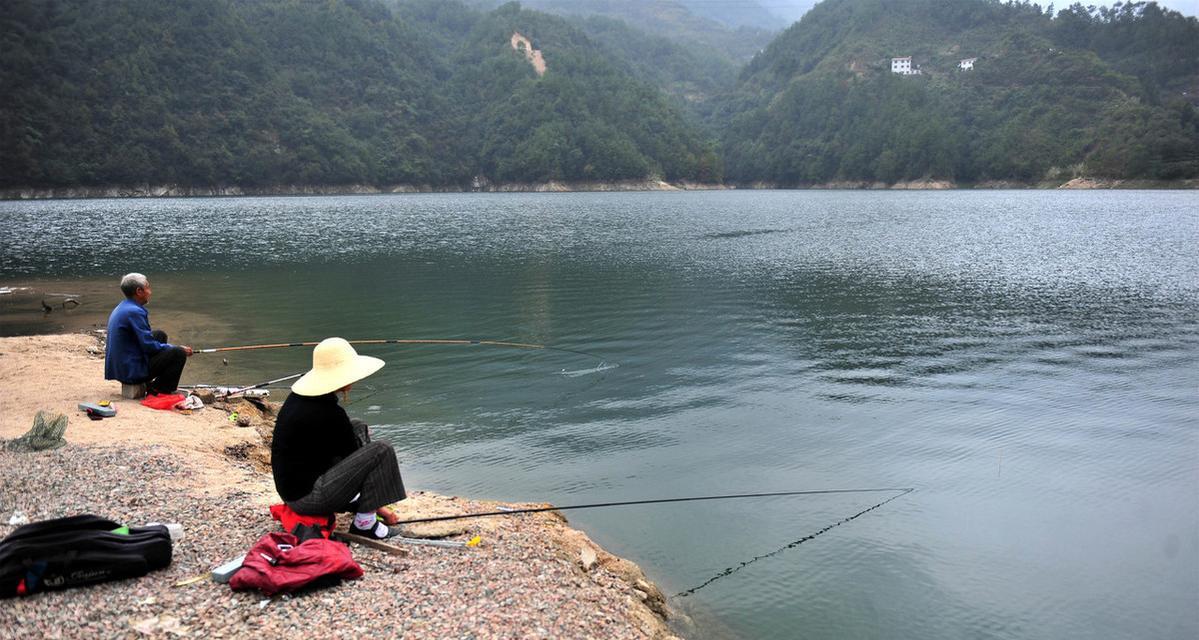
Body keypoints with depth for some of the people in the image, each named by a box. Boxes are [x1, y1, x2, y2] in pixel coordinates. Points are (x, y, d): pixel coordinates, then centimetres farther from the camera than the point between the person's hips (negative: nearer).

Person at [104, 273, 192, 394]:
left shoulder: (120, 308, 12)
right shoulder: (134, 312, -20)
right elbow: (149, 346, -19)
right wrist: (177, 348, -6)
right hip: (132, 372, -10)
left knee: (160, 335, 22)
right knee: (179, 354, -14)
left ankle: (150, 384, 20)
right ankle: (157, 390, -4)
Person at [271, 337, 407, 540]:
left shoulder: (297, 396, 3)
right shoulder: (329, 413, -23)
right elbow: (354, 460, -10)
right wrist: (377, 505, 2)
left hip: (290, 486, 9)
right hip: (306, 498, -9)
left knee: (359, 429, 16)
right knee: (381, 452, -16)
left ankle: (353, 499, 15)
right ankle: (365, 523, -7)